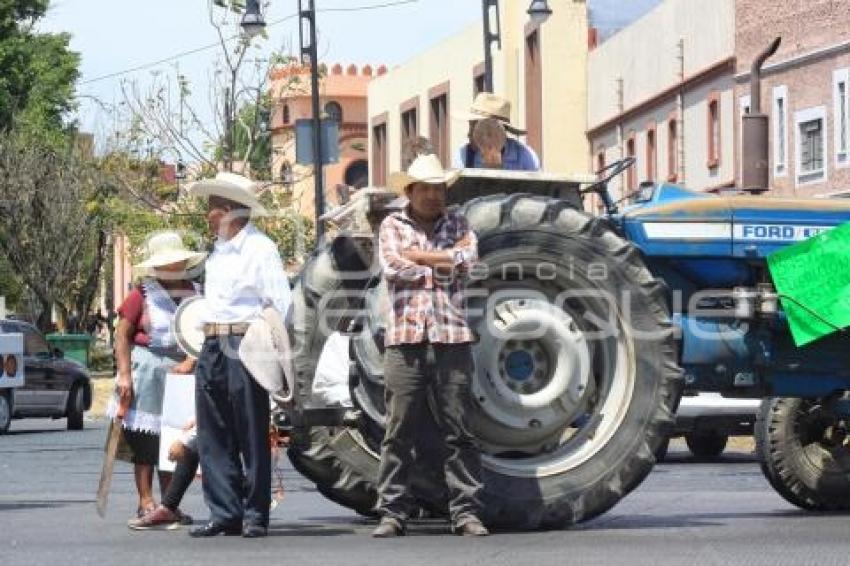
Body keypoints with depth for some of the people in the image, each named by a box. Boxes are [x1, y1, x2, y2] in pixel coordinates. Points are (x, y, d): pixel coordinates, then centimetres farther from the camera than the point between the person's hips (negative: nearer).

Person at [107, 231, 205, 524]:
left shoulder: (195, 294, 6)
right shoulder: (143, 295, -4)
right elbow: (122, 335, -5)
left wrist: (190, 362, -13)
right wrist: (124, 374, -12)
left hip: (180, 371, 4)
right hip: (147, 370, -4)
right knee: (145, 442, -3)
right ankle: (146, 503, -1)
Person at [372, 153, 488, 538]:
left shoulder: (457, 225, 14)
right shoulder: (393, 225, 10)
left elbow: (467, 259, -5)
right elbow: (392, 267, -7)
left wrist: (417, 256, -4)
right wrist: (443, 263, -2)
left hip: (451, 337, 1)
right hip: (405, 338, -1)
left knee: (458, 432, 1)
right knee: (399, 432, -1)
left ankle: (465, 512, 3)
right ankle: (392, 513, 4)